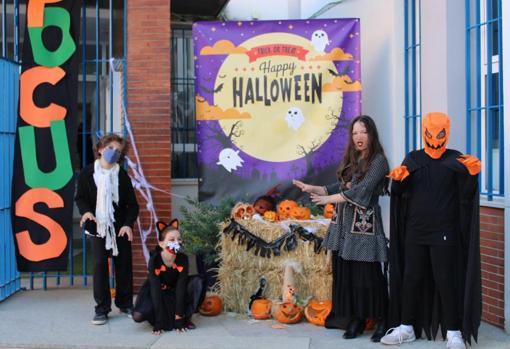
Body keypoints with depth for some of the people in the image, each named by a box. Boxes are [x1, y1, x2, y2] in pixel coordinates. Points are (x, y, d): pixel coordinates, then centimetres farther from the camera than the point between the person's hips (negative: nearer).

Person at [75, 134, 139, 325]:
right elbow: (80, 197, 5)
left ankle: (125, 303, 20)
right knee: (100, 265, -3)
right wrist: (86, 211, -15)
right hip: (98, 226, -1)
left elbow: (132, 204, 1)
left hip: (120, 227, 1)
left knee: (124, 264, 6)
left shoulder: (122, 175, -1)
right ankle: (102, 308, 4)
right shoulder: (87, 173, -2)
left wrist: (128, 224, -12)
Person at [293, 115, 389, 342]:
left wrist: (328, 199, -15)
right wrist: (312, 188, 1)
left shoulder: (378, 160, -6)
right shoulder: (351, 160, 15)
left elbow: (361, 191, -16)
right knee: (346, 273, 6)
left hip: (364, 225, -7)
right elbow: (340, 187, 12)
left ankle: (382, 321, 4)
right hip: (344, 224, 7)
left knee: (368, 274, -6)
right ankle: (355, 319, 14)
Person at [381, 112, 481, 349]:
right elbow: (399, 193, 1)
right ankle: (406, 328, 19)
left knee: (445, 281, -2)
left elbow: (466, 196, -8)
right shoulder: (412, 159, 6)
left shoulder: (456, 160, -1)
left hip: (443, 232, -3)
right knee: (410, 279, 8)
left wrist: (472, 175, -25)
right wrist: (397, 179, -20)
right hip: (415, 231, 3)